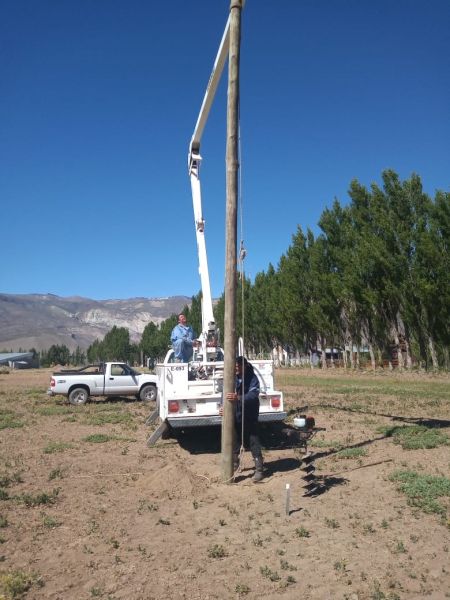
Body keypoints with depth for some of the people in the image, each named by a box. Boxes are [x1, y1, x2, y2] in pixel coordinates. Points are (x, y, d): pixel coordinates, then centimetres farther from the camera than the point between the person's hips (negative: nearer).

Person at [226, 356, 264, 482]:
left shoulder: (252, 378, -16)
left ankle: (259, 469, 6)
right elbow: (226, 392, -1)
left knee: (253, 441, -2)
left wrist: (238, 398, -45)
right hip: (235, 415, 5)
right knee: (234, 440, 18)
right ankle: (234, 462, 38)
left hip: (249, 416, -5)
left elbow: (253, 395, -29)